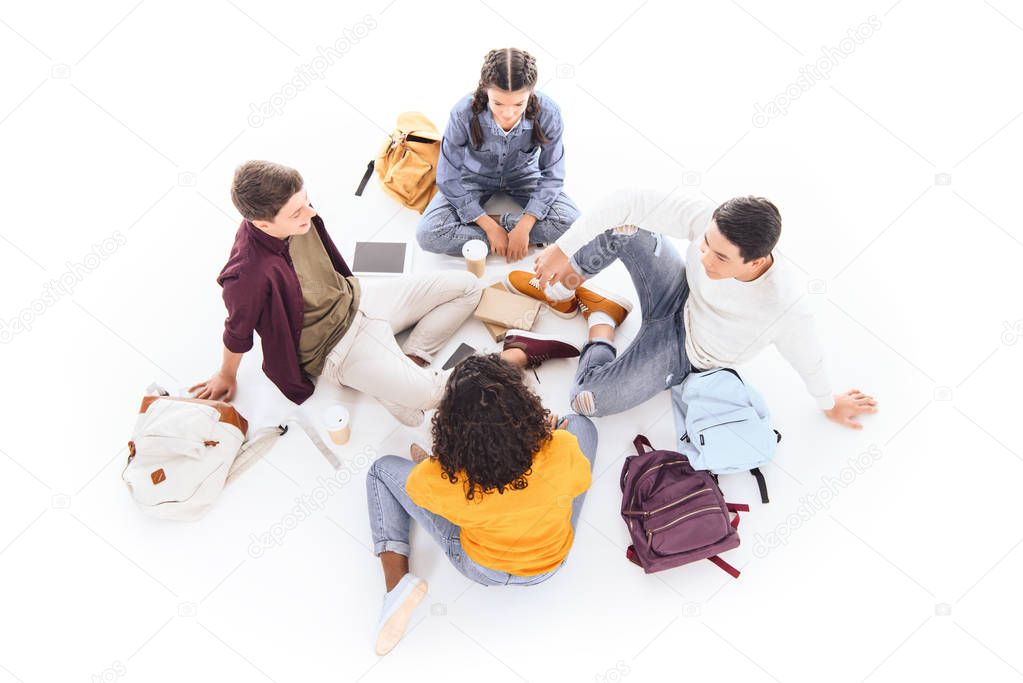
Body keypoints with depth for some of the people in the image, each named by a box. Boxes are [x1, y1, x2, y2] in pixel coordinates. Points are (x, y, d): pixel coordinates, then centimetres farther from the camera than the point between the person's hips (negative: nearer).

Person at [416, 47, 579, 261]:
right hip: (475, 176, -1)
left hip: (522, 174, 1)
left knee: (571, 222, -25)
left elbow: (552, 175, -16)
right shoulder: (464, 113, -32)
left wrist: (524, 227, -26)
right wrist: (490, 227, -25)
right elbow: (449, 179, -22)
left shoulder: (547, 113, -29)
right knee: (428, 234, -23)